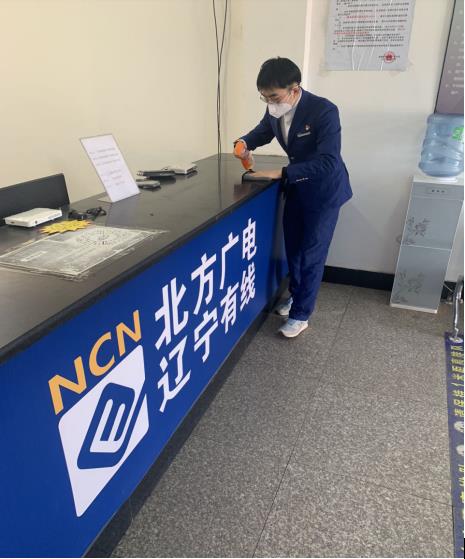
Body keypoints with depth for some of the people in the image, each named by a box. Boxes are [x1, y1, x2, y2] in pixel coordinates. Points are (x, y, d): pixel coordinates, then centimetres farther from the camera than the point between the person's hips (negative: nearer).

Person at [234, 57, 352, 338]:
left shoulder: (324, 111, -28)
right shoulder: (276, 109, -8)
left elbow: (327, 162, -33)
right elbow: (263, 131, 12)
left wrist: (281, 173, -36)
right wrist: (245, 143, -10)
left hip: (324, 190, -6)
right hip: (296, 186, 7)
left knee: (311, 254, 0)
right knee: (293, 247, 16)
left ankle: (301, 314, 14)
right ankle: (297, 295, 38)